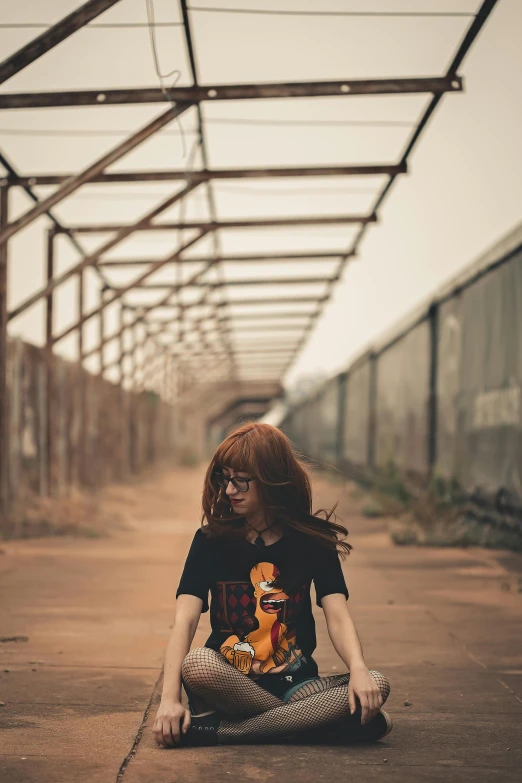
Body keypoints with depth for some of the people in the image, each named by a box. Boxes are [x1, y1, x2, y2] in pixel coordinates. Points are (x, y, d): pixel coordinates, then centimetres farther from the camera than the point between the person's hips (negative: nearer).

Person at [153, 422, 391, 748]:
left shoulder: (312, 540, 2)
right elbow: (185, 620, -12)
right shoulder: (211, 540, 0)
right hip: (229, 681, -2)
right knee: (197, 664, -35)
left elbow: (338, 616, -9)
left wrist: (359, 670, -30)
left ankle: (222, 729, -25)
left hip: (294, 682, 2)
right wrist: (170, 699, -26)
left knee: (377, 685, -26)